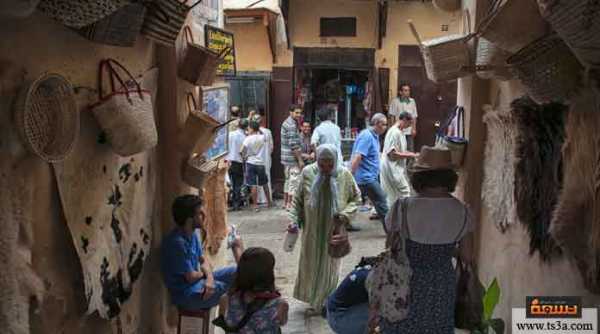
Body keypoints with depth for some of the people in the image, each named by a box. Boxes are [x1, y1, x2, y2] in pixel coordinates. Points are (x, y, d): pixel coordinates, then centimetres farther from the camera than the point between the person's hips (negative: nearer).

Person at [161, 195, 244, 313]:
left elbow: (204, 260, 7)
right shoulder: (177, 243, -27)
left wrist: (209, 278, -15)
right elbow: (191, 277, -21)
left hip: (198, 280, 9)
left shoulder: (192, 234, 2)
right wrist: (205, 274, 1)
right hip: (187, 295, -9)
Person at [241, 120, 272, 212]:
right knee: (264, 184, 17)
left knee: (253, 185, -2)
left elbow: (243, 151, -11)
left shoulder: (248, 139, -11)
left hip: (251, 163, -3)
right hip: (261, 163, 3)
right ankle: (269, 202, 27)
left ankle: (255, 205, -3)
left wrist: (244, 156, 7)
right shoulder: (262, 137, -1)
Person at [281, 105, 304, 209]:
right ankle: (290, 204, -1)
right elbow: (294, 145, -22)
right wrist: (300, 160, -19)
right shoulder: (291, 125, -17)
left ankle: (285, 202, 24)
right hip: (292, 158, -10)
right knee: (294, 180, -4)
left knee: (288, 180, 17)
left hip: (286, 157, 10)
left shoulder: (286, 122, 15)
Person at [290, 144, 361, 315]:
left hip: (334, 231, -1)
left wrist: (345, 213, -13)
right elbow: (298, 200, 0)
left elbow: (356, 198, 3)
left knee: (329, 266, 10)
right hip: (312, 230, 1)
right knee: (310, 264, 12)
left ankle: (324, 302, 28)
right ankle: (313, 299, 33)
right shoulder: (307, 173, -9)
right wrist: (294, 220, -8)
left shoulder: (344, 175, -10)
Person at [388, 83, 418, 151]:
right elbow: (392, 116, -1)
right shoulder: (395, 101, -4)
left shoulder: (412, 101, 5)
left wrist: (414, 128, 4)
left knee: (411, 150, 4)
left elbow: (414, 116, 9)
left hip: (409, 131, 3)